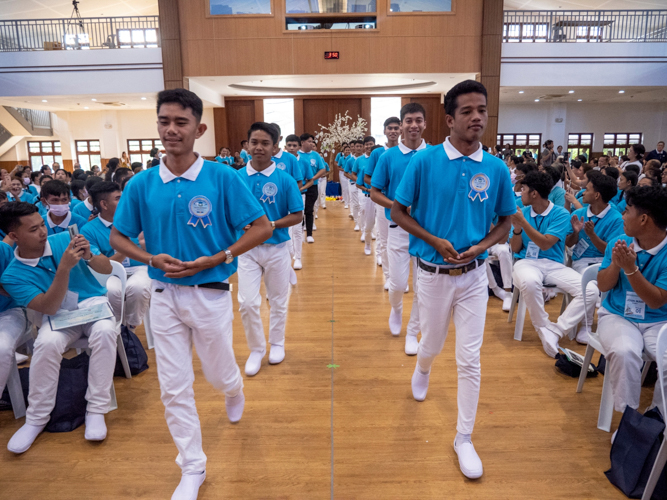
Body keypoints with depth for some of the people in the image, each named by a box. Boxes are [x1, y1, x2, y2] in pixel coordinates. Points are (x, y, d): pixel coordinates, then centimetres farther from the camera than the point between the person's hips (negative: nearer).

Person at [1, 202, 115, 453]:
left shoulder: (65, 240, -5)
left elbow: (107, 268, -2)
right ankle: (36, 418, -10)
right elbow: (48, 308, -19)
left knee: (105, 331, -33)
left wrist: (89, 257, -25)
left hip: (93, 303, 0)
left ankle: (96, 410, -21)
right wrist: (64, 267, -30)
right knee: (47, 343, -32)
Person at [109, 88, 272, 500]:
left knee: (220, 374, 17)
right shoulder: (142, 184, -3)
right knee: (174, 388, 8)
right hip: (164, 296, 3)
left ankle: (235, 391, 56)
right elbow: (118, 237, 8)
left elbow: (262, 227, -8)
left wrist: (216, 259, -17)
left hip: (210, 294, -2)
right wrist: (151, 258, -12)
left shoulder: (224, 178, -12)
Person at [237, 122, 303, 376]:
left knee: (278, 300, 14)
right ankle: (256, 348, 20)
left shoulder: (285, 179, -8)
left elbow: (297, 216, -6)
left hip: (277, 248, 0)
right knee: (247, 302, -4)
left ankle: (277, 343, 37)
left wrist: (271, 225, -19)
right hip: (247, 249, 1)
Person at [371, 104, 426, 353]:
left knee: (422, 286, 5)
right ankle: (396, 309, 37)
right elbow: (374, 193, 1)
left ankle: (412, 333, 25)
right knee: (398, 283, 2)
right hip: (398, 228, 0)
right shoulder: (388, 156, -2)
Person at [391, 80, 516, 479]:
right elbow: (398, 212, -4)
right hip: (433, 273, -1)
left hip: (474, 274, 1)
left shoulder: (497, 169, -5)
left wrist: (481, 246, -13)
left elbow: (506, 221, 6)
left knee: (470, 359, 5)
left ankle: (464, 438, 24)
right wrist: (435, 241, -16)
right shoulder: (424, 161, -11)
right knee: (432, 344, 20)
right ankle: (422, 370, 58)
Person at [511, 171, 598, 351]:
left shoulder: (561, 214, -2)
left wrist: (524, 223, -18)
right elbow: (515, 249, 7)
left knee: (590, 289, -24)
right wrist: (517, 229, -12)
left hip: (554, 264, 0)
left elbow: (545, 244, -15)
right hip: (527, 262, 0)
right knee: (529, 282, -38)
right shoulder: (522, 212, 7)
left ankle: (554, 331, -16)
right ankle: (543, 329, -15)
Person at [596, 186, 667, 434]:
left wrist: (631, 268, -25)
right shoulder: (619, 242, 1)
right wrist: (615, 264, -18)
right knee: (624, 352, -31)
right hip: (617, 316, 1)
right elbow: (603, 286, 1)